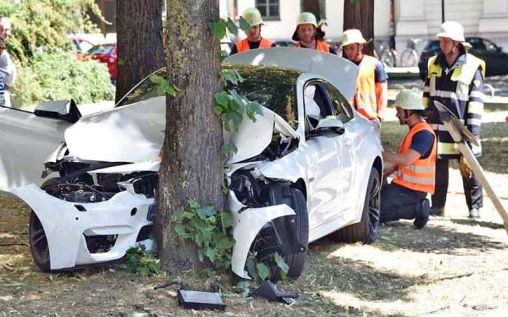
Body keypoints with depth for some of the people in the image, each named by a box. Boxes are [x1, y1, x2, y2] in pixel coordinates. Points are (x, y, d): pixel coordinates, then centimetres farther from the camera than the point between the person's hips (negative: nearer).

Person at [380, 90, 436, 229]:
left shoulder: (424, 134, -19)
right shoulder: (415, 130, 14)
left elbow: (407, 159, -30)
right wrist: (394, 167, 7)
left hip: (412, 190, -10)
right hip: (405, 184, 10)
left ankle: (417, 209, -8)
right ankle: (418, 207, 6)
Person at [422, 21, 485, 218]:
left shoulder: (472, 67, -6)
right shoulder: (434, 65, 9)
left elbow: (476, 102, -7)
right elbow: (427, 95, 17)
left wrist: (473, 131, -11)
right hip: (437, 128, 4)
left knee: (469, 170, 0)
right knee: (438, 168, 8)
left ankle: (475, 207, 8)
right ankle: (437, 205, 16)